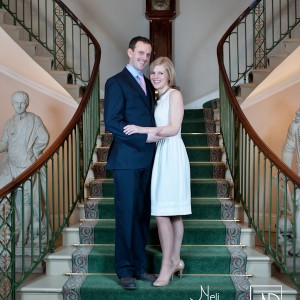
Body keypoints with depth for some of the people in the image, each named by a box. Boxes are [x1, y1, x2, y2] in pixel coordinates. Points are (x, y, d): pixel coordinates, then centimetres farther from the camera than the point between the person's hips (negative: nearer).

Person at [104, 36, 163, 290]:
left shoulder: (148, 84, 18)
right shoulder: (116, 82, -4)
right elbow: (112, 123, -14)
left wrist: (156, 132, 4)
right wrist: (145, 138, -16)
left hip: (146, 160, 7)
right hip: (127, 160, -7)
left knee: (142, 216, 11)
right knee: (127, 216, 0)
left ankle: (139, 267, 22)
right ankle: (125, 271, 13)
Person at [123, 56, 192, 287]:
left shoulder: (175, 94, -4)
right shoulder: (158, 98, 19)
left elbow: (174, 128, -15)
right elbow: (161, 128, 14)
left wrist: (142, 130, -19)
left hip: (172, 154, -8)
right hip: (161, 154, 8)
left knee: (162, 213, -9)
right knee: (173, 213, 11)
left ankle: (167, 265, 0)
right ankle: (175, 261, 19)